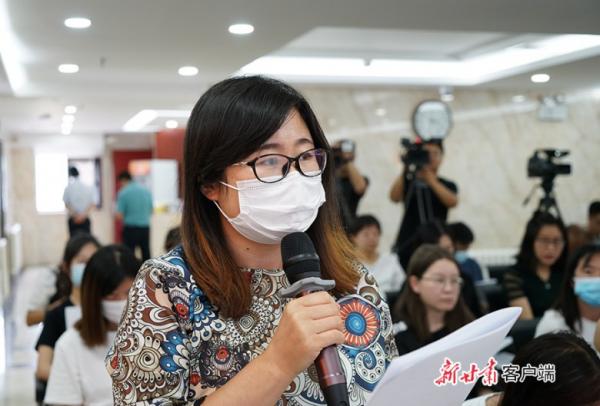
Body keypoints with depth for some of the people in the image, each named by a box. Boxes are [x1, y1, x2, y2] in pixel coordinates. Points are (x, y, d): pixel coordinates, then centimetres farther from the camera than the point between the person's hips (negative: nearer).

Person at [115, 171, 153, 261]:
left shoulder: (123, 193, -7)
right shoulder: (147, 190, 6)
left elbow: (119, 215, -8)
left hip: (130, 228, -4)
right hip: (145, 227, 4)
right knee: (146, 254, 11)